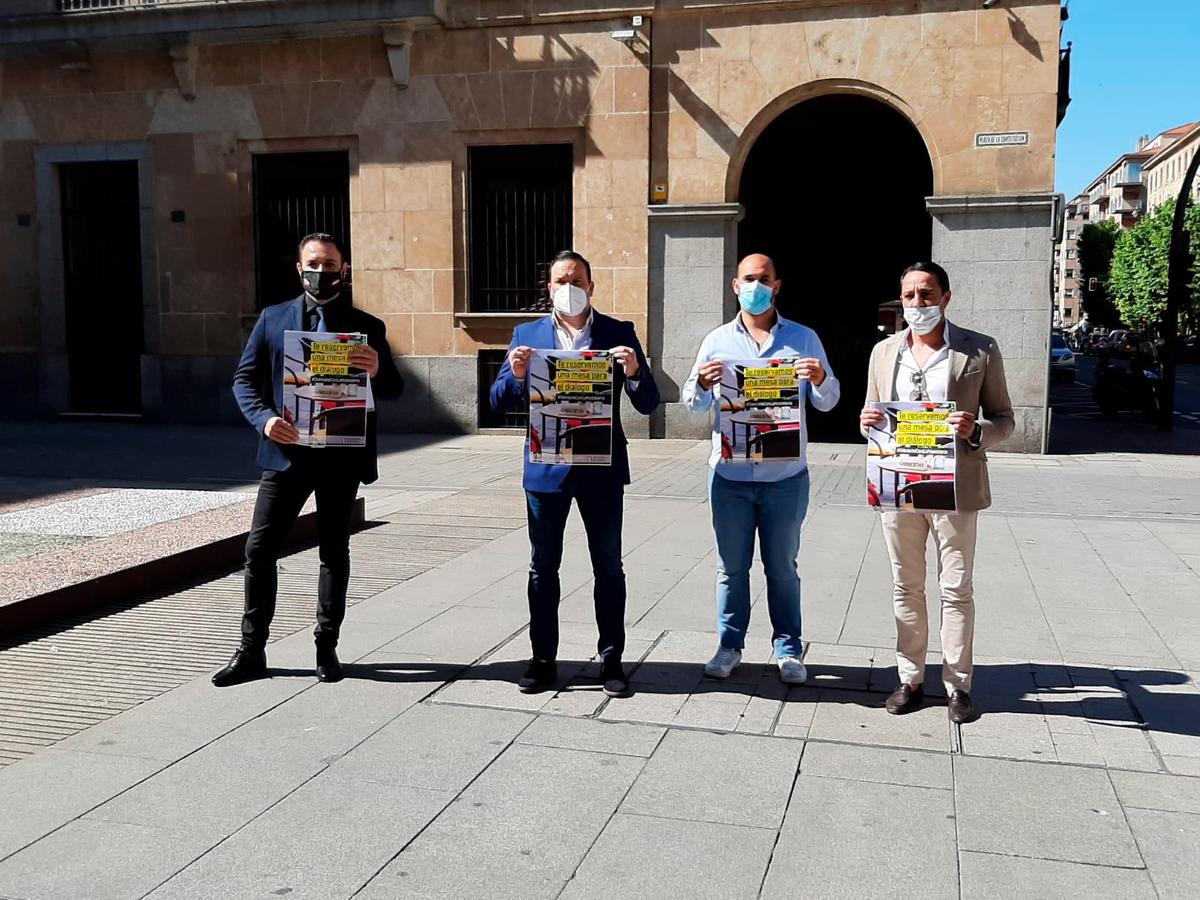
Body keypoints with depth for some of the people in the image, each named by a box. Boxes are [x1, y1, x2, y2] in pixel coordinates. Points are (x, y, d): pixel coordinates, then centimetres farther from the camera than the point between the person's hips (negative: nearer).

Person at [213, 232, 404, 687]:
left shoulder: (366, 326, 5)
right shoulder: (273, 318, 8)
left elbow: (394, 389, 1)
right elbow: (245, 377, 6)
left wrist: (376, 371, -22)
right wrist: (264, 418, -13)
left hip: (342, 457, -1)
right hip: (285, 451, 1)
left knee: (334, 551, 9)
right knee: (259, 550, 0)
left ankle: (327, 647, 20)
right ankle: (251, 651, 11)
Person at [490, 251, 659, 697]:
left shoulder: (619, 333, 1)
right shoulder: (526, 335, 5)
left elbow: (649, 404, -2)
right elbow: (499, 401, 2)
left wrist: (634, 372, -22)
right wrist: (516, 374, -18)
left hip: (601, 467, -1)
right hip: (546, 466, 1)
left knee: (609, 567, 6)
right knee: (542, 568, 8)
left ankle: (611, 659, 17)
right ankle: (543, 660, 19)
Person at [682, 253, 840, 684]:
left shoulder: (803, 339, 5)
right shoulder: (718, 340, 7)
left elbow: (827, 402, 5)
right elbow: (693, 403, 6)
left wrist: (820, 380, -18)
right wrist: (701, 385, -17)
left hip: (785, 475, -1)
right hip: (730, 475, 1)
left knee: (782, 567, 9)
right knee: (731, 566, 9)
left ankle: (788, 649, 20)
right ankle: (729, 645, 21)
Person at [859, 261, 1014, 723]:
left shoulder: (981, 351, -1)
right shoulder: (885, 351, 8)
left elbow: (1004, 419, 2)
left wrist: (976, 431, -20)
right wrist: (868, 422, -8)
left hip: (954, 489, -3)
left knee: (956, 590, 5)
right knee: (906, 589, 11)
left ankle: (958, 685, 17)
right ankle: (910, 680, 22)